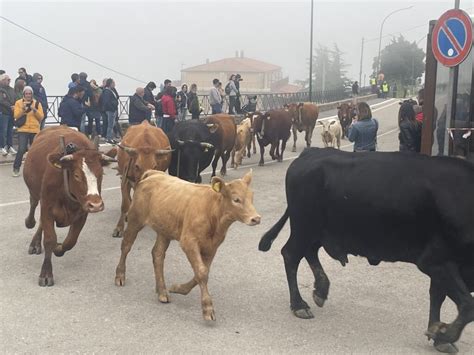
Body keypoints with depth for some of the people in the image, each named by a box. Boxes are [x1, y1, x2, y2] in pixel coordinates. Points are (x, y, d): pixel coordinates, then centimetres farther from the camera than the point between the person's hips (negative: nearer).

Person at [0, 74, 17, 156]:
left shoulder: (12, 90, 16)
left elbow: (15, 100, 12)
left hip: (11, 113, 6)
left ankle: (10, 147, 15)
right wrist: (10, 107, -16)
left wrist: (15, 107, -7)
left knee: (10, 130, 9)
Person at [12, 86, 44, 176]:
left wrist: (35, 110, -15)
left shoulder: (37, 103, 7)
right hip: (23, 130, -2)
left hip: (35, 130, 2)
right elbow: (16, 116, -6)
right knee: (21, 150, -13)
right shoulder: (18, 103, 2)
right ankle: (16, 168, -2)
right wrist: (23, 109, -19)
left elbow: (41, 117, 0)